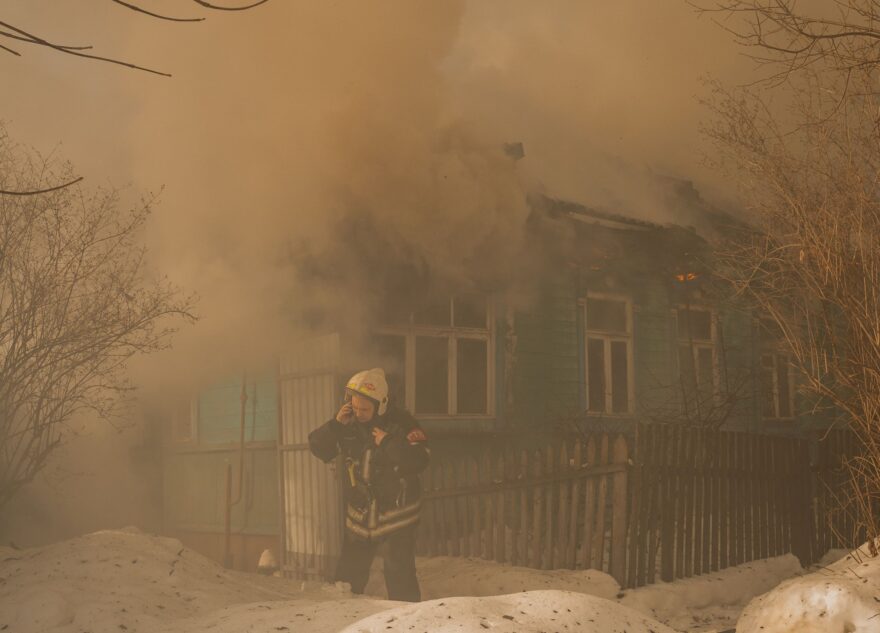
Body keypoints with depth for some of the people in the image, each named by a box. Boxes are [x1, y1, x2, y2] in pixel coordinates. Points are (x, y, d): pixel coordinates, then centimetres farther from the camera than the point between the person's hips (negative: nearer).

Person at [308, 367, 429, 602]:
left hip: (397, 512, -4)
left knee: (400, 576, -8)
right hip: (360, 513, 5)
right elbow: (318, 448, -3)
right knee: (348, 574, 13)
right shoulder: (349, 424, -2)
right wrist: (336, 424, -18)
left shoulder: (401, 423, -15)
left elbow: (419, 461, -23)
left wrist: (388, 443, -31)